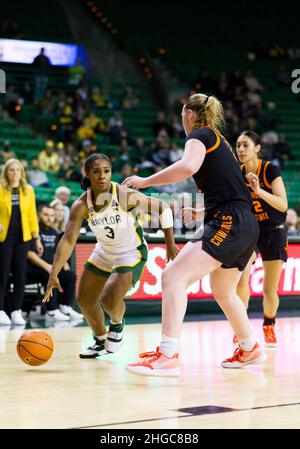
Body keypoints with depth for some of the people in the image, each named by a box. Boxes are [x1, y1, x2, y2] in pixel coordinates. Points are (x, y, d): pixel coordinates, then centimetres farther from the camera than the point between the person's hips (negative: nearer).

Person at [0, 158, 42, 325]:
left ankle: (16, 311, 10)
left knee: (20, 275, 2)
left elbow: (32, 215, 9)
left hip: (22, 237, 3)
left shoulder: (28, 190, 7)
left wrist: (37, 238, 7)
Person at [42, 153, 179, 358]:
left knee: (109, 299, -24)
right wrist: (53, 274, -35)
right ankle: (101, 341, 38)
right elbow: (68, 240, -25)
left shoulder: (126, 197, -27)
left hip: (131, 254, -5)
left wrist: (170, 243, -10)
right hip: (104, 253, 5)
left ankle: (117, 324, 13)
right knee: (84, 300, 12)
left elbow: (163, 208, -15)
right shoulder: (81, 206, -19)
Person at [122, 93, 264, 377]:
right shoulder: (218, 140, 24)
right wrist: (205, 214, 42)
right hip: (245, 226, 10)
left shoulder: (199, 135, -3)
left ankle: (167, 356, -28)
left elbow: (188, 166, -25)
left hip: (228, 222, -10)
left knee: (173, 277, -18)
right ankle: (250, 349, 45)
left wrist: (145, 181, -17)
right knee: (223, 292, 28)